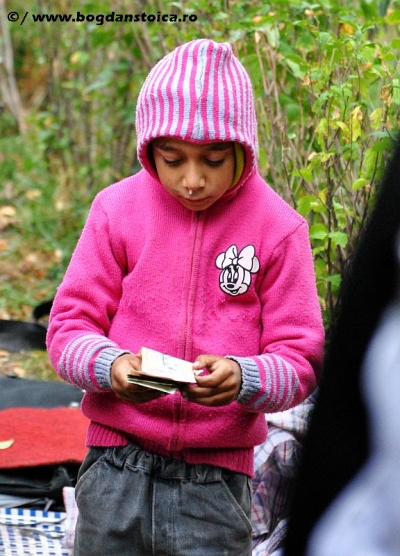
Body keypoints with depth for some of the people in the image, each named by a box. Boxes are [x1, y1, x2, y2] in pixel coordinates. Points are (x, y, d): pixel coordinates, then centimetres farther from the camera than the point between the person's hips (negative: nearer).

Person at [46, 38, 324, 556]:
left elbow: (300, 361, -3)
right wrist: (109, 365, -21)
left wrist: (244, 379, -24)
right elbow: (69, 325, 1)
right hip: (116, 473, 1)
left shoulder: (276, 227, -3)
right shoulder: (118, 208, 0)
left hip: (216, 482, -1)